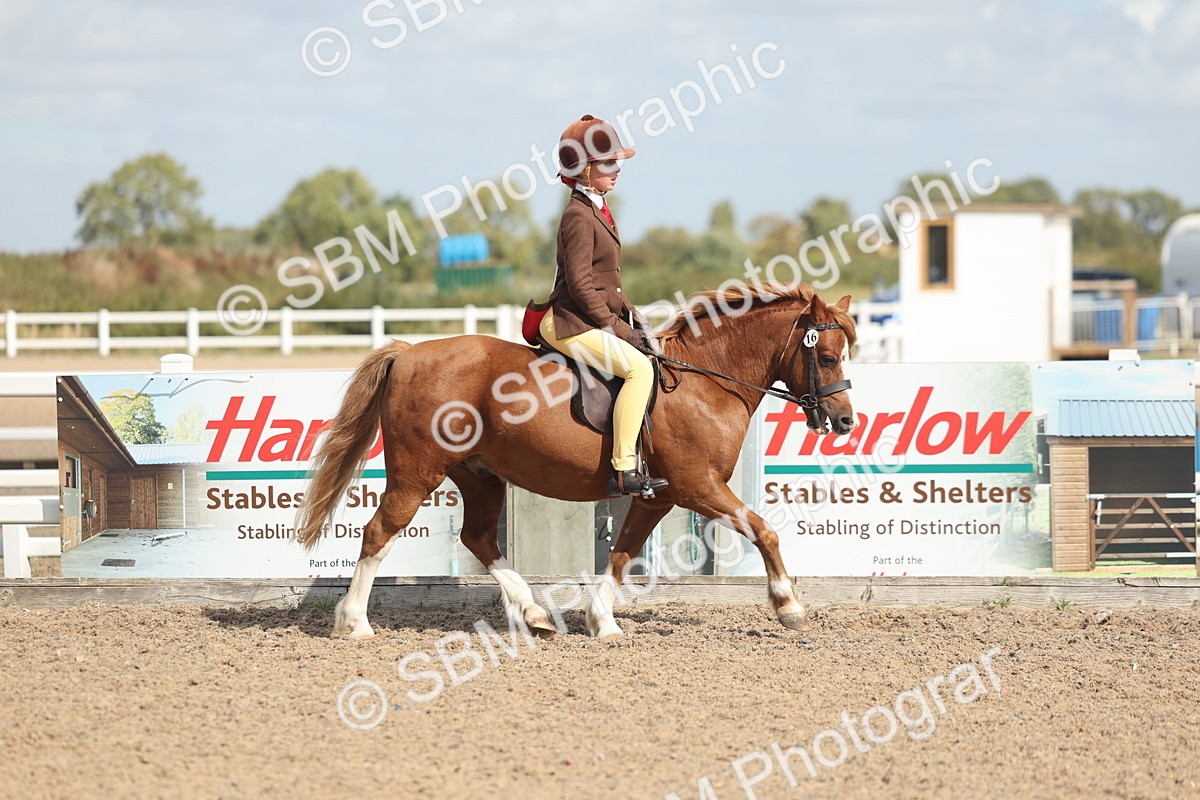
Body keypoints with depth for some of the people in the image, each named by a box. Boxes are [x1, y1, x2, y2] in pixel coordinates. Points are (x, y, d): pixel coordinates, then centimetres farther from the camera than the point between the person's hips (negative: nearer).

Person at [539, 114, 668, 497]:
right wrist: (614, 326, -16)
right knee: (639, 367, -26)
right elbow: (580, 284, -20)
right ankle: (623, 471, -30)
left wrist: (627, 311, 10)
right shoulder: (579, 217, -15)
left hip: (595, 319, 11)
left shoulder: (597, 210, 16)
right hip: (570, 324, -11)